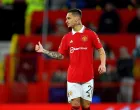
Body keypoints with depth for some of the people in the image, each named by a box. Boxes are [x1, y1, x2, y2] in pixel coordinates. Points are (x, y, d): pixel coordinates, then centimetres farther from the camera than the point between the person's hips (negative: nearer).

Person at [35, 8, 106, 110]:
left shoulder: (90, 34, -3)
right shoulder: (67, 38, 7)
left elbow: (101, 50, 1)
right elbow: (60, 56, 12)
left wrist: (103, 64, -15)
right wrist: (44, 51, 5)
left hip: (87, 77, -2)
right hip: (73, 78, 2)